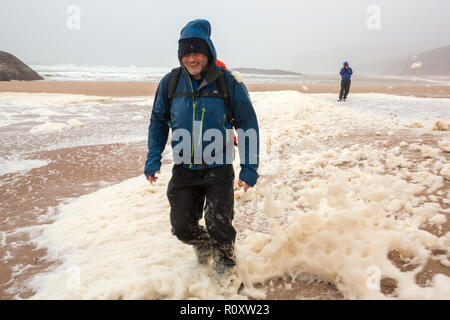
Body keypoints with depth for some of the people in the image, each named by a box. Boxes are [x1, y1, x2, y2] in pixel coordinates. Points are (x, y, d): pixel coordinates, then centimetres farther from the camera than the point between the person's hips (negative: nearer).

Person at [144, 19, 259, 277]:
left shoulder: (228, 82, -9)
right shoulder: (171, 82, -1)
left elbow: (248, 125, -3)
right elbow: (158, 121, 11)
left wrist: (250, 168, -6)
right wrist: (153, 158, 1)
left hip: (218, 168, -2)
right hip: (184, 169, 3)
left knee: (218, 224, -8)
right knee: (182, 227, 4)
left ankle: (225, 256, 30)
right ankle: (203, 244, 42)